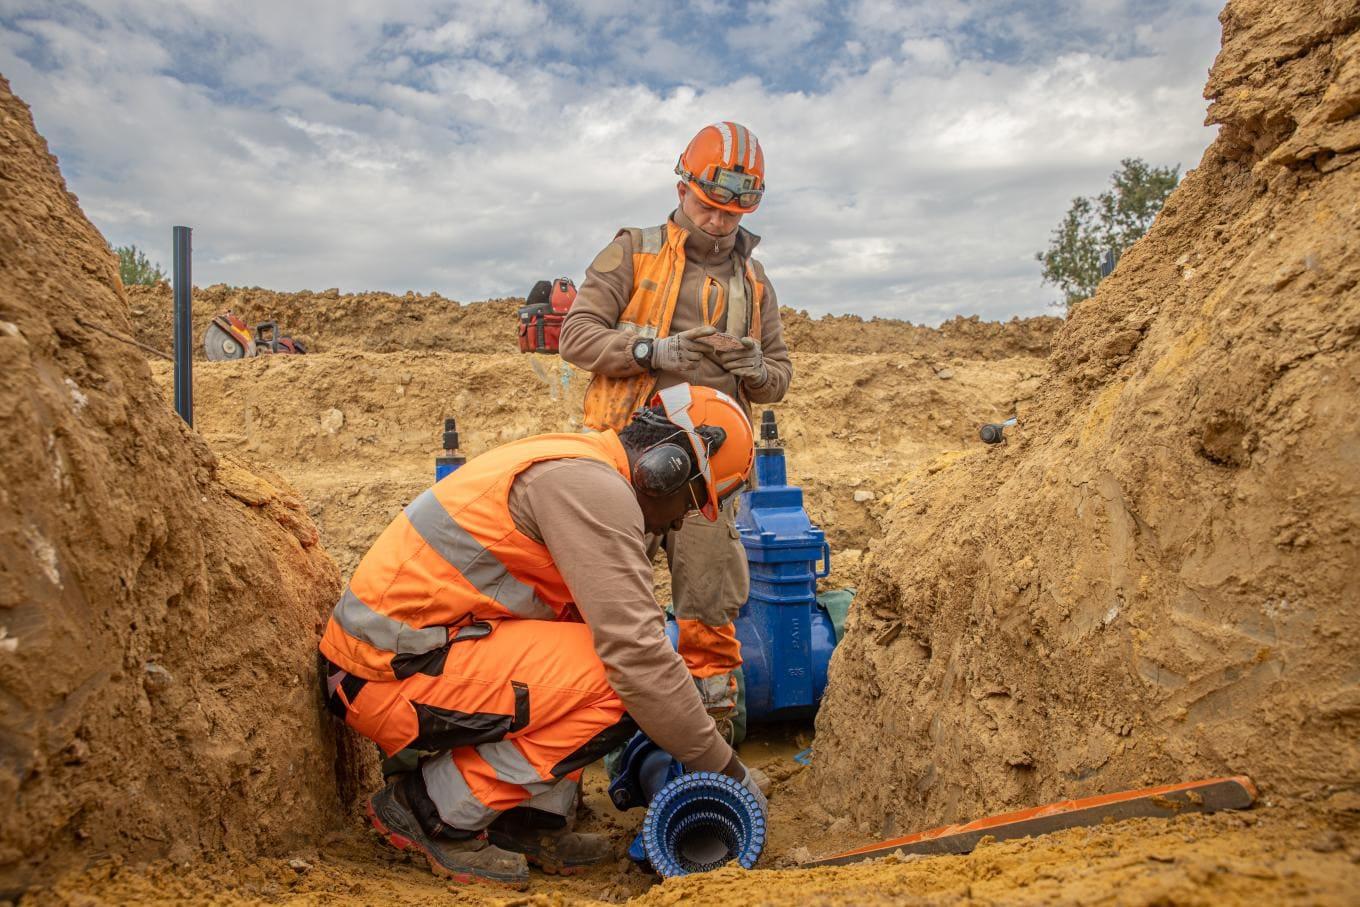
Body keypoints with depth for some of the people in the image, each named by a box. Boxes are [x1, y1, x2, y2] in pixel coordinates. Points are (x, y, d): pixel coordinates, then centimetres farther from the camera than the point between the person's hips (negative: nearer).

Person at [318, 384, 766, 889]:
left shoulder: (574, 466, 14)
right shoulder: (592, 486, -17)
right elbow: (636, 650, -21)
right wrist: (721, 766, -9)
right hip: (388, 675, -10)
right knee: (616, 684, -20)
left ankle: (532, 821, 7)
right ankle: (433, 810, -4)